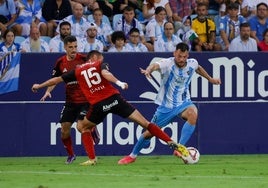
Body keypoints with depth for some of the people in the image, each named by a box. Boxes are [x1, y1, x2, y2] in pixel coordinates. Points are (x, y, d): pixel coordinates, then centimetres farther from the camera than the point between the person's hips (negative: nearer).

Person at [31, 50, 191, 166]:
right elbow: (105, 73, -10)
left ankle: (92, 159, 16)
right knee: (144, 122, 0)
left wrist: (39, 86, 39)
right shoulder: (100, 64, 15)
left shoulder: (78, 71, 20)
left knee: (83, 127, 28)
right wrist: (119, 83, -19)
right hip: (114, 99, 0)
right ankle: (173, 144, -9)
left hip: (98, 106, 0)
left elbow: (57, 80, 27)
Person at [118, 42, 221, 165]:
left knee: (193, 114, -33)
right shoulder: (168, 63, -22)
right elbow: (156, 65, -46)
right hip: (166, 106, -2)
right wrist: (148, 70, -69)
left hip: (183, 103, 2)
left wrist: (210, 79, 32)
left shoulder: (192, 63, -7)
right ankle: (132, 156, 35)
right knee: (150, 132, 8)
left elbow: (198, 68, 20)